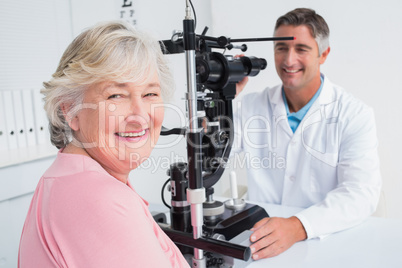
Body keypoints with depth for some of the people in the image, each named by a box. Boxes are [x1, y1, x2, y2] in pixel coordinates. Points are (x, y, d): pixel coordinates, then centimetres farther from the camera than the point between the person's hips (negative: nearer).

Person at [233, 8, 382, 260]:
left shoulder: (355, 115, -4)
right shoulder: (252, 105, 4)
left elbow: (361, 192, -16)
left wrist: (298, 226, -32)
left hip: (327, 241, -1)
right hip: (262, 240, 2)